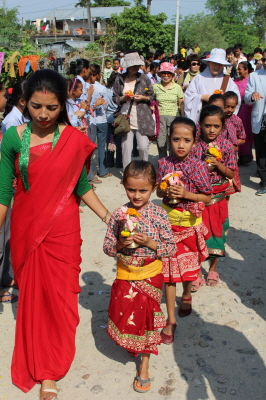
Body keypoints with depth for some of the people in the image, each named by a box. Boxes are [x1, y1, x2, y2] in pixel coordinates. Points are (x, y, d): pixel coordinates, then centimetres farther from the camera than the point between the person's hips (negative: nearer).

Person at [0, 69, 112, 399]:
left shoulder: (74, 140, -7)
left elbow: (81, 185, 3)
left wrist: (107, 216, -4)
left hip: (62, 229, -1)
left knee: (57, 294, 5)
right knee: (30, 292, 14)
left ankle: (49, 371, 24)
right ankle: (35, 357, 38)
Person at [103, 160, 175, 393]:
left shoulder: (158, 215, -12)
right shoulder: (119, 214, -8)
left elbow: (171, 247, -8)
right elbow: (107, 247, -1)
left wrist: (150, 243, -22)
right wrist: (119, 245, -22)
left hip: (150, 276, -1)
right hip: (125, 275, 2)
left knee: (146, 317, 10)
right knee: (125, 317, 10)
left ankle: (144, 365, 28)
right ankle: (134, 346, 43)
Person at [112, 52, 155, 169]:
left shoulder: (144, 78, 5)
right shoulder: (119, 79, 5)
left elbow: (152, 96, 9)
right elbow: (115, 98, 10)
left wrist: (143, 98, -10)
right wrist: (124, 98, -9)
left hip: (142, 119, 0)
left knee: (143, 147, -4)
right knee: (126, 148, 0)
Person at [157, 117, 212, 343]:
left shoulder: (198, 167, -12)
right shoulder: (164, 164, -5)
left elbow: (207, 198, -6)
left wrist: (186, 194, -20)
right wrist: (165, 192, -15)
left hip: (190, 223, -1)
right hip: (168, 221, 1)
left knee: (188, 266, 16)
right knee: (169, 270, 3)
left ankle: (186, 295, 49)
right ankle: (171, 319, 11)